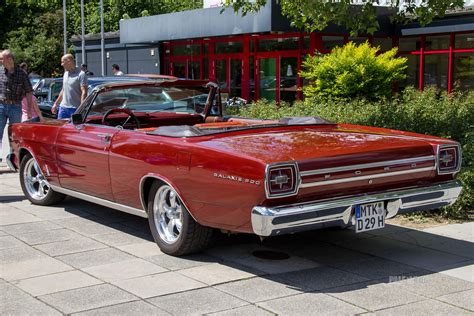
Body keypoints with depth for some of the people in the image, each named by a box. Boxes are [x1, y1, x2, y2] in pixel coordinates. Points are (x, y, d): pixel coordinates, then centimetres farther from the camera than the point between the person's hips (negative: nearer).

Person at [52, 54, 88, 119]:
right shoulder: (66, 74, 16)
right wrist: (56, 104, 23)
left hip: (75, 109, -7)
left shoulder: (81, 74, -10)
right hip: (63, 107, 8)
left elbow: (84, 92, -16)